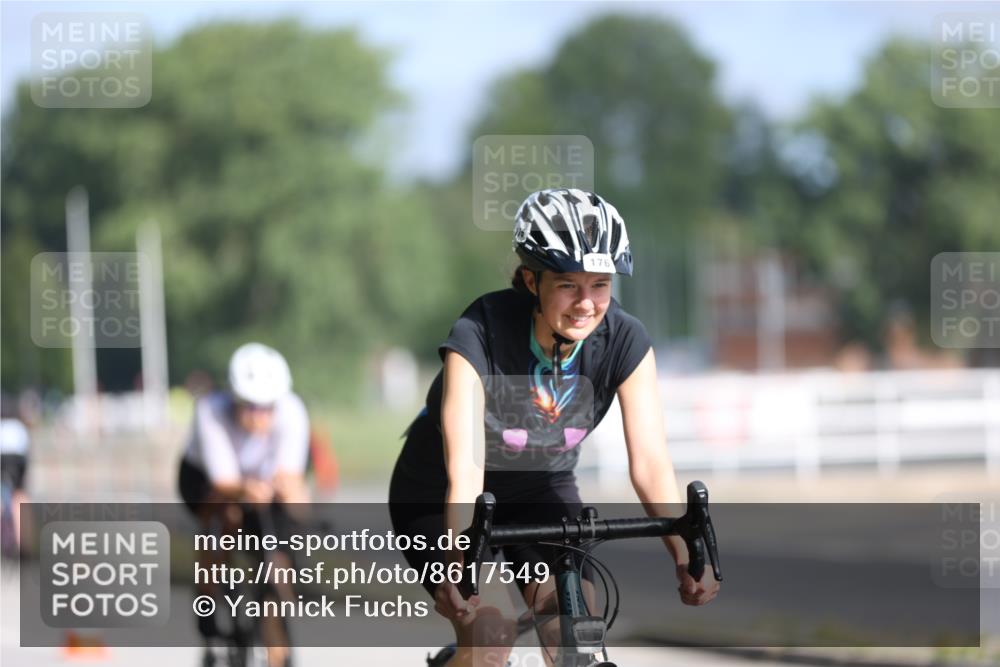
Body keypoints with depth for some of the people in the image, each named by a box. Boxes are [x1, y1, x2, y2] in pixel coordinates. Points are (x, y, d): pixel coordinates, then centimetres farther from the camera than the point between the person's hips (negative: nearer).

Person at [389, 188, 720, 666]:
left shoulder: (624, 342, -21)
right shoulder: (480, 336, -32)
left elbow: (650, 461, -25)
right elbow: (465, 470, -40)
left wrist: (685, 554, -41)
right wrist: (461, 567, -55)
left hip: (540, 491, 4)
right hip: (436, 496, -4)